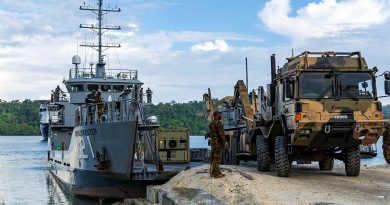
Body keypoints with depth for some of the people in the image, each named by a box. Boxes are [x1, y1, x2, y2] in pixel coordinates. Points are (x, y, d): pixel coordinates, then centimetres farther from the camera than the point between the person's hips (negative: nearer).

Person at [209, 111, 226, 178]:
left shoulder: (211, 123, 16)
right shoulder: (218, 123, -14)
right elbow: (221, 133, -20)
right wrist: (224, 142, -15)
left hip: (213, 142, 10)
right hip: (218, 142, -10)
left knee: (213, 157, 11)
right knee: (217, 158, -9)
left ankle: (212, 172, 12)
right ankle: (216, 173, -10)